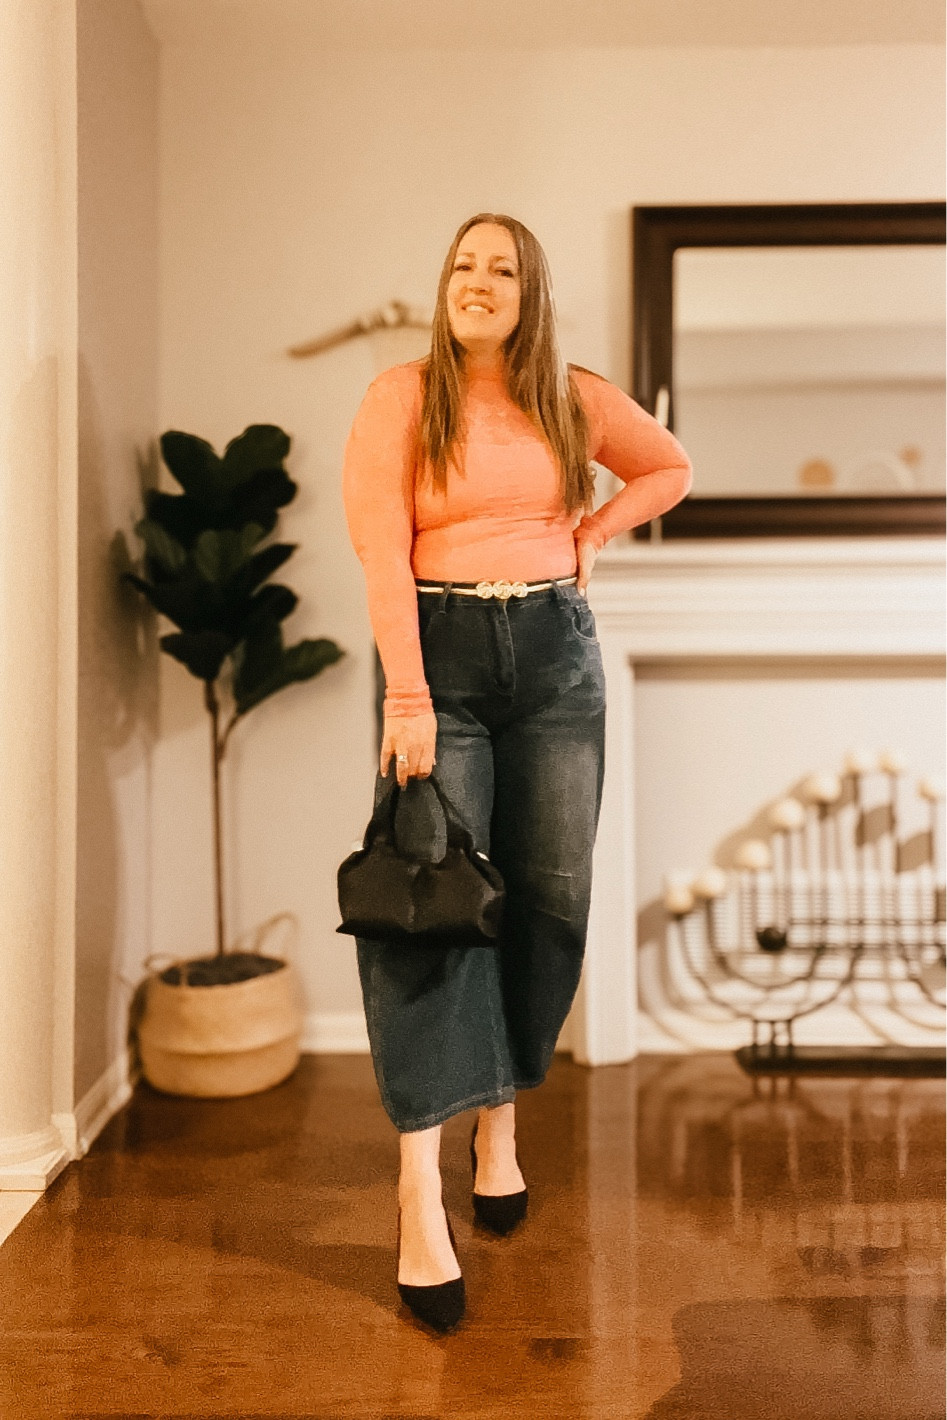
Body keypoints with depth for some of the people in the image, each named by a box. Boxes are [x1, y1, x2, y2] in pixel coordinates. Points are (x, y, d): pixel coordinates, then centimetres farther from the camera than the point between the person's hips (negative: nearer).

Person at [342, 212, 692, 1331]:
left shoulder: (575, 399, 9)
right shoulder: (398, 399, 0)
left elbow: (670, 466, 24)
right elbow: (382, 556, -9)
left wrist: (592, 533, 7)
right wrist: (407, 701, -17)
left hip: (556, 655, 4)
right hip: (440, 655, -3)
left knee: (548, 893, 4)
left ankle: (500, 1120, 24)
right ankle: (421, 1191, -8)